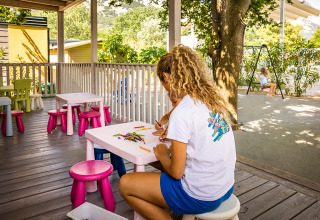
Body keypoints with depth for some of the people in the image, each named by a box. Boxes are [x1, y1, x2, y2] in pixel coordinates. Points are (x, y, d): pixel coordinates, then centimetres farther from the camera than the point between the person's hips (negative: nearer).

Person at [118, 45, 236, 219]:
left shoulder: (182, 113, -22)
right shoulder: (216, 99, 2)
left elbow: (176, 172, -17)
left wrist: (162, 154, 1)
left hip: (201, 197, -8)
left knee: (125, 184, 2)